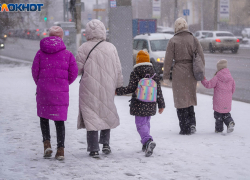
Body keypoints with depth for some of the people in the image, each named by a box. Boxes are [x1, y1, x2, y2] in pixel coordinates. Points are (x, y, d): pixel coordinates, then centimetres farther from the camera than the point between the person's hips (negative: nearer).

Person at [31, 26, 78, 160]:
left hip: (43, 90, 0)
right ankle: (60, 149, 0)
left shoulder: (41, 53, -1)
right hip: (61, 92, 0)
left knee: (44, 117, 17)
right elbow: (73, 72, -2)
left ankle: (46, 143, 1)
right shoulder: (67, 54, -1)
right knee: (59, 120, 6)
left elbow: (35, 71, 0)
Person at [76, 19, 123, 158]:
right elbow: (118, 70, 5)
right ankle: (105, 143, 12)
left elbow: (78, 68, -9)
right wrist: (118, 85, 18)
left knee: (91, 116, 3)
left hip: (89, 88, -3)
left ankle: (94, 149, 1)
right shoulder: (111, 48, 0)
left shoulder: (84, 48, -9)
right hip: (107, 88, 3)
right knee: (106, 114, 20)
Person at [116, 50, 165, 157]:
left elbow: (131, 88, -10)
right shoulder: (154, 74, 7)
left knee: (141, 124, -5)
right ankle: (145, 145, 24)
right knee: (146, 123, 20)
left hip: (139, 105, -5)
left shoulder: (135, 73, -6)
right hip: (151, 105, 5)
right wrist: (161, 104, 14)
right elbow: (158, 91, 7)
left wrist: (118, 91, 2)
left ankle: (148, 141, -29)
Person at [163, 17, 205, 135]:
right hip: (191, 73, 4)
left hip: (179, 73, -3)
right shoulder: (194, 39, 3)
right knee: (189, 99, 20)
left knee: (181, 100, 4)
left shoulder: (173, 41, -6)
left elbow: (168, 60, -7)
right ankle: (192, 123, 6)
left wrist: (166, 76, 0)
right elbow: (201, 58, 2)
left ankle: (185, 128, 5)